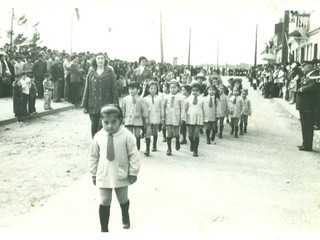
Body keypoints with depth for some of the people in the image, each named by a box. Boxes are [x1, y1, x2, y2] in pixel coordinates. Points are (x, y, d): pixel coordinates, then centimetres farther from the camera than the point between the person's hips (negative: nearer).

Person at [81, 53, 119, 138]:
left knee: (102, 126, -8)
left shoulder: (109, 72, 3)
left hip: (105, 105, -2)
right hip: (93, 105, 3)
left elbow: (114, 89, 0)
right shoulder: (91, 73, 9)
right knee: (94, 126, 5)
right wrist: (84, 105, 6)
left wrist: (115, 105, -6)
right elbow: (87, 89, 10)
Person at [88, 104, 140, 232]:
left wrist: (133, 172, -8)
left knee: (123, 199, 22)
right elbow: (93, 156, 1)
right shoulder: (98, 137, -9)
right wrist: (94, 173, 5)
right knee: (104, 202, 4)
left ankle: (125, 217, 53)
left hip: (121, 175, 0)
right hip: (103, 176, 0)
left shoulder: (127, 135, -16)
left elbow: (133, 155, -10)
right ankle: (104, 228, 18)